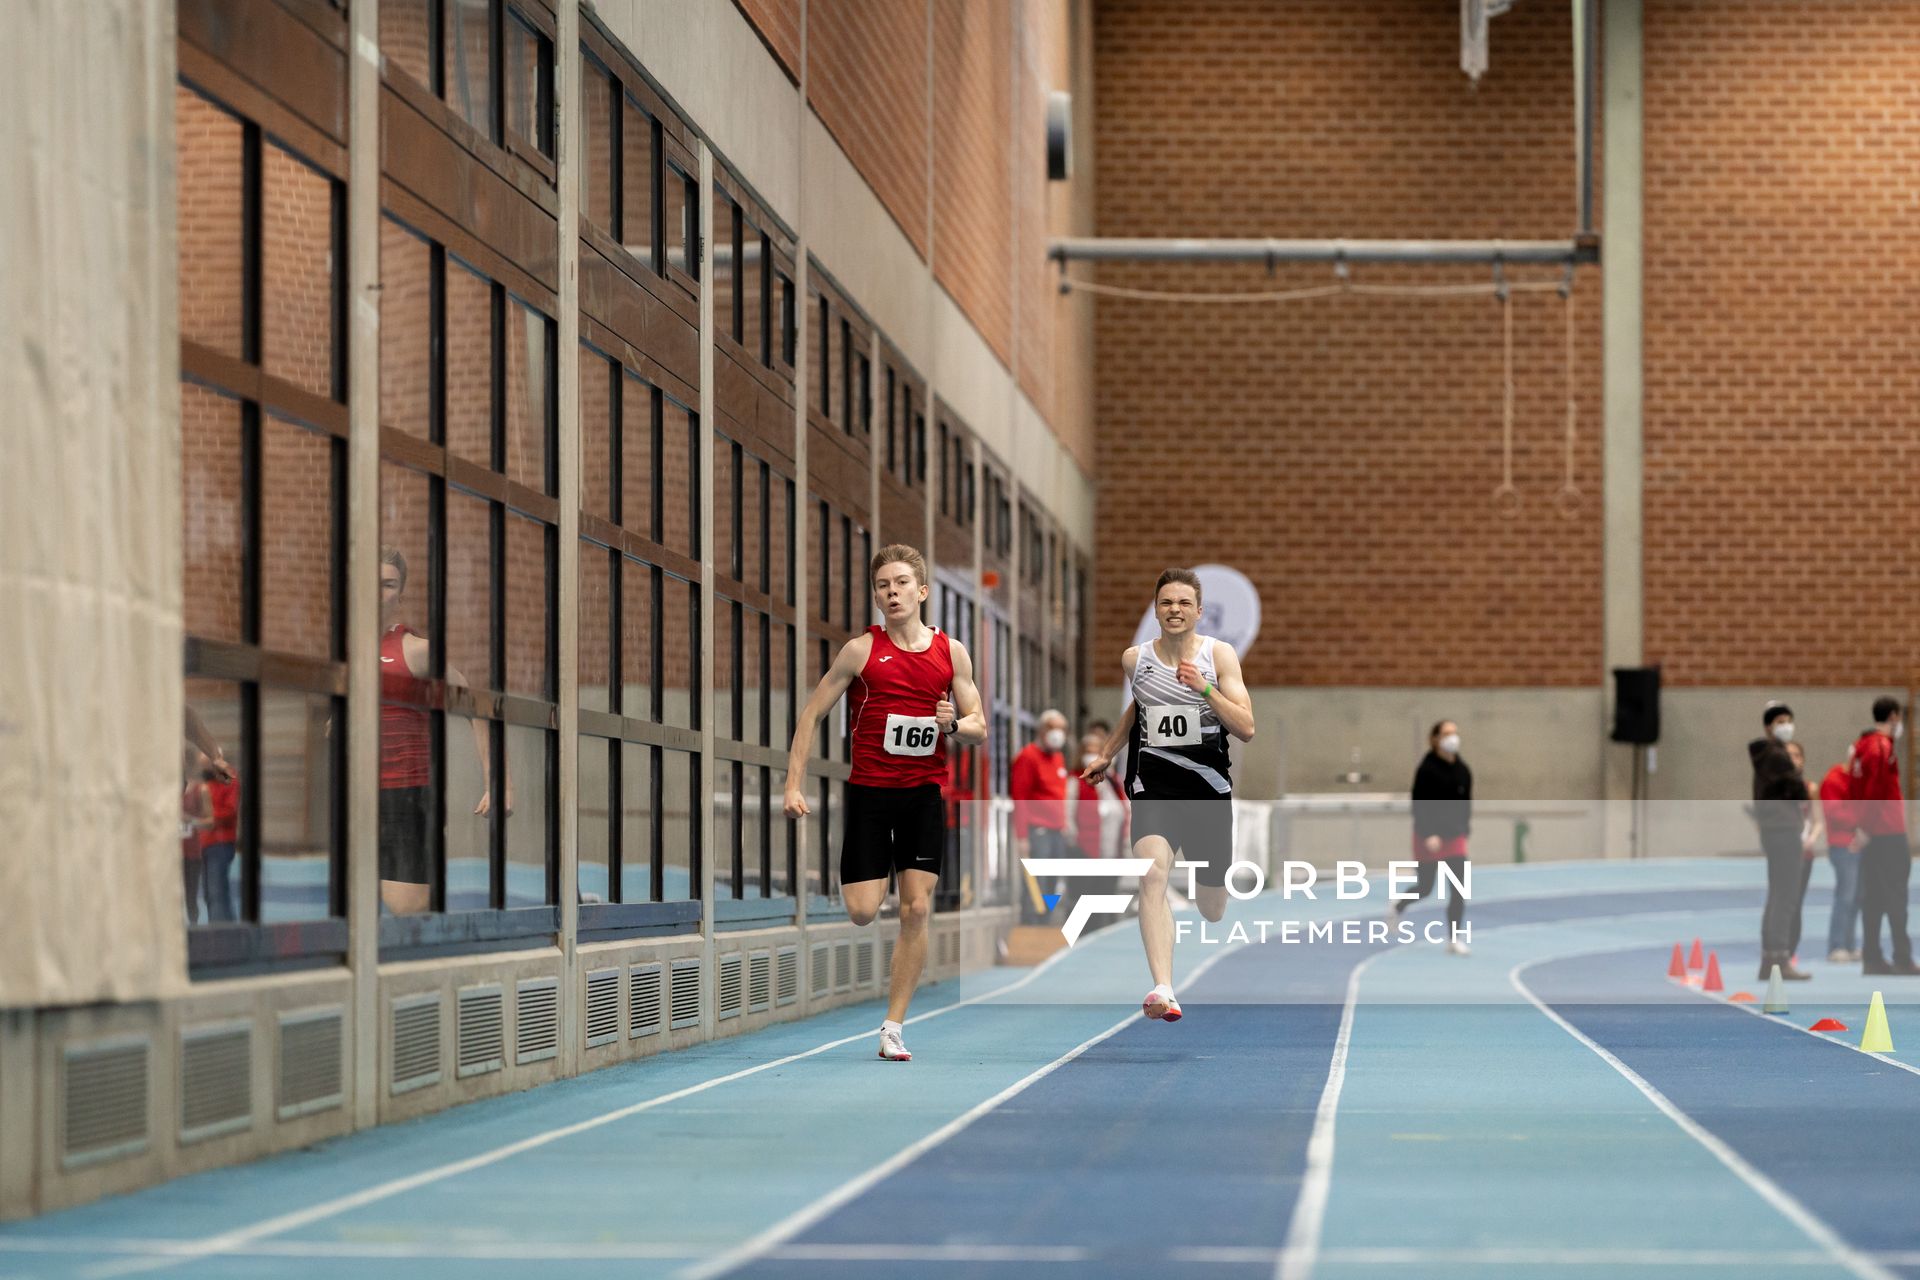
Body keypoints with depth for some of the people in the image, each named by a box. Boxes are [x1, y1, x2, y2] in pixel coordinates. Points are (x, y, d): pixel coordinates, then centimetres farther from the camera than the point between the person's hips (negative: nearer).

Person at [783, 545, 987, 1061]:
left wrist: (954, 725, -15)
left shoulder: (951, 652, 4)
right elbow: (811, 713, 0)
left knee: (916, 910, -6)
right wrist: (794, 785, -8)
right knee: (861, 912, -8)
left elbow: (980, 729, 9)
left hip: (924, 794, 2)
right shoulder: (862, 650, -3)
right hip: (869, 790, -2)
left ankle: (892, 1029, 1)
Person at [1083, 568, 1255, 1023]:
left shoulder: (1219, 654, -5)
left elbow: (1246, 729, -12)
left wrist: (1205, 689, -23)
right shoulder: (1134, 659, 2)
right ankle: (1163, 990, -35)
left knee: (1212, 909, 9)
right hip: (1153, 783, 0)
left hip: (1208, 784, 0)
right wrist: (1107, 753, 25)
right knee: (1153, 873, -27)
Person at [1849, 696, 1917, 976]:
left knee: (1873, 897, 9)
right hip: (1888, 834, -8)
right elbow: (1874, 791, -18)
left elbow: (1853, 791, 16)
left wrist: (1860, 824, 16)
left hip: (1869, 834, 8)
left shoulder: (1861, 746, 14)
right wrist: (1865, 827, -16)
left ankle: (1872, 958, 9)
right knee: (1896, 895, -7)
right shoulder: (1882, 747, -12)